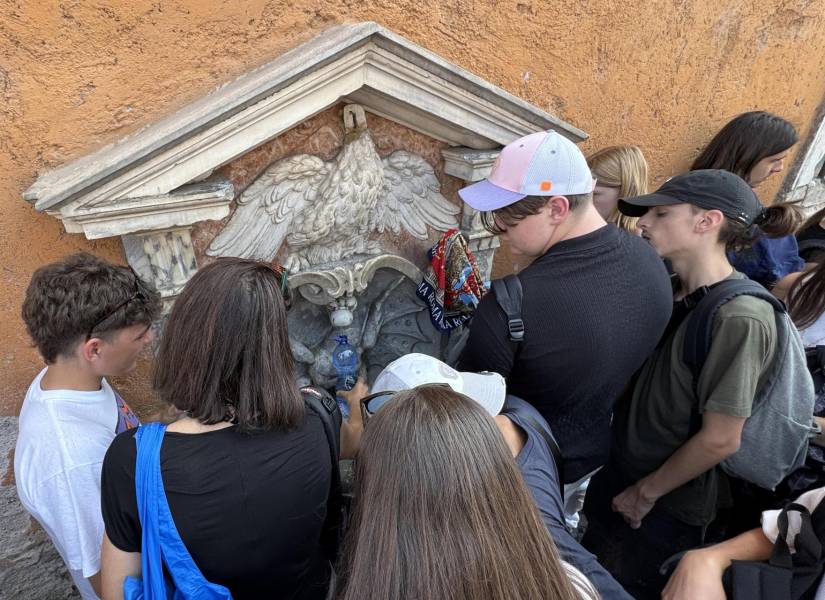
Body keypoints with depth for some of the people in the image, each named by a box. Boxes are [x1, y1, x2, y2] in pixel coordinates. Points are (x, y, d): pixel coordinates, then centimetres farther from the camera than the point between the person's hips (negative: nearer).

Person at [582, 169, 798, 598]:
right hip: (623, 472, 7)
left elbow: (721, 439, -25)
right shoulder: (673, 292, -2)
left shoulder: (739, 318, -27)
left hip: (669, 506, -6)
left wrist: (646, 492, -12)